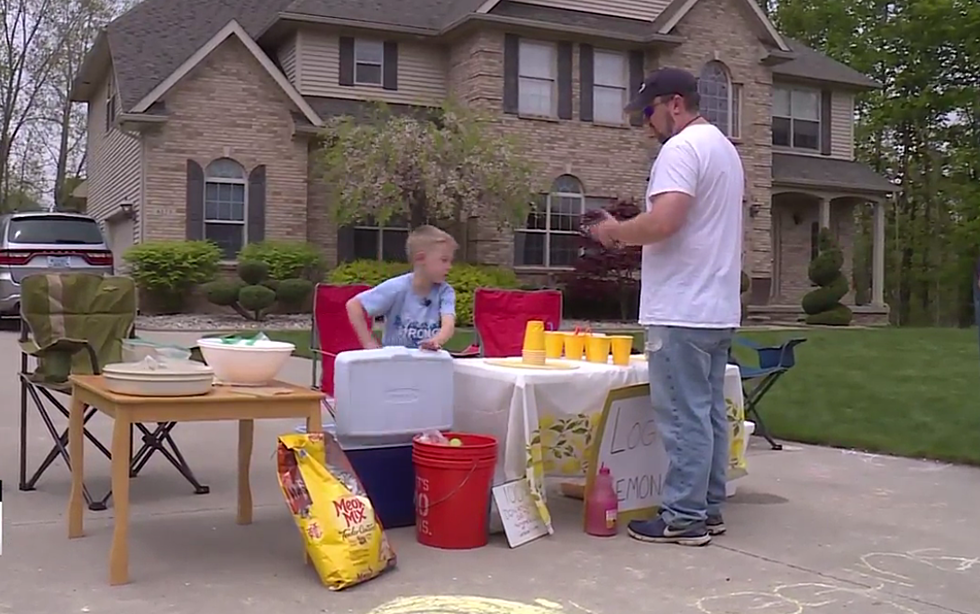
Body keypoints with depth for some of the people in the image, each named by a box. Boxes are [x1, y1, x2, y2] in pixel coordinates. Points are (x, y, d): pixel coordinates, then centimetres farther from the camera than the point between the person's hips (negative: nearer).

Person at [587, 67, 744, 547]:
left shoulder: (681, 148, -12)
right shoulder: (725, 148, 21)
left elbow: (662, 222, -25)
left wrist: (615, 231, -7)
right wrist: (631, 235, 16)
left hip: (682, 311, -10)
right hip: (717, 308, 10)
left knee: (684, 417, -5)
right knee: (710, 412, 12)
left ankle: (683, 517, 2)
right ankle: (708, 509, 19)